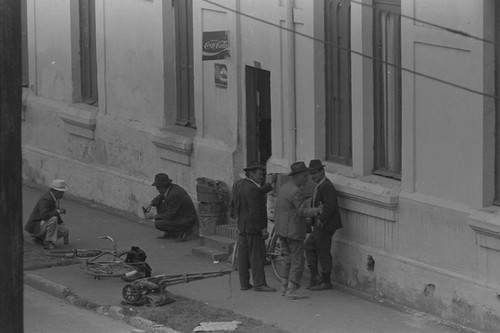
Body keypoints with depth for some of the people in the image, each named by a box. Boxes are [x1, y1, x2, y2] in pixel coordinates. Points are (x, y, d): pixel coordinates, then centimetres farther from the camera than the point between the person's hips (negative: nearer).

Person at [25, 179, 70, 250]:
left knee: (65, 231, 3)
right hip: (35, 226, -10)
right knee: (53, 219, -33)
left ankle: (39, 238, 11)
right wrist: (58, 211, -30)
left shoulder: (53, 197, 5)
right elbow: (44, 215, -37)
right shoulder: (45, 199, -24)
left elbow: (54, 213, 20)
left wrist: (62, 224, 11)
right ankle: (48, 243, -21)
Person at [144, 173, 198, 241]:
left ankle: (183, 232, -6)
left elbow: (169, 216, -23)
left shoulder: (174, 195, -28)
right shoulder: (171, 187, -1)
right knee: (159, 204, 9)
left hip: (187, 222, -10)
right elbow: (160, 197, 20)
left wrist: (154, 216, -11)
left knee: (158, 224, -18)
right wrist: (150, 205, 4)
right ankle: (168, 233, 10)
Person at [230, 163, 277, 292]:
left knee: (243, 256, 10)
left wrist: (271, 184, 19)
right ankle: (259, 284, -4)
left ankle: (244, 283, 13)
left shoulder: (238, 184, 9)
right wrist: (263, 229, -17)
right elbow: (255, 212, -22)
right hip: (253, 227, -10)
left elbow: (258, 194, 17)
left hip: (241, 226, 10)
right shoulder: (251, 188, -19)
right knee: (257, 256, -5)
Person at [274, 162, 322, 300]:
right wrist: (317, 210, -12)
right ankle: (292, 290, -4)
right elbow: (303, 211, -22)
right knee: (298, 260, -3)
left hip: (281, 228, 10)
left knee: (290, 257, 19)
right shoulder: (296, 191, -20)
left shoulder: (285, 186, 11)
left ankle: (285, 287, 21)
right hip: (293, 230, -10)